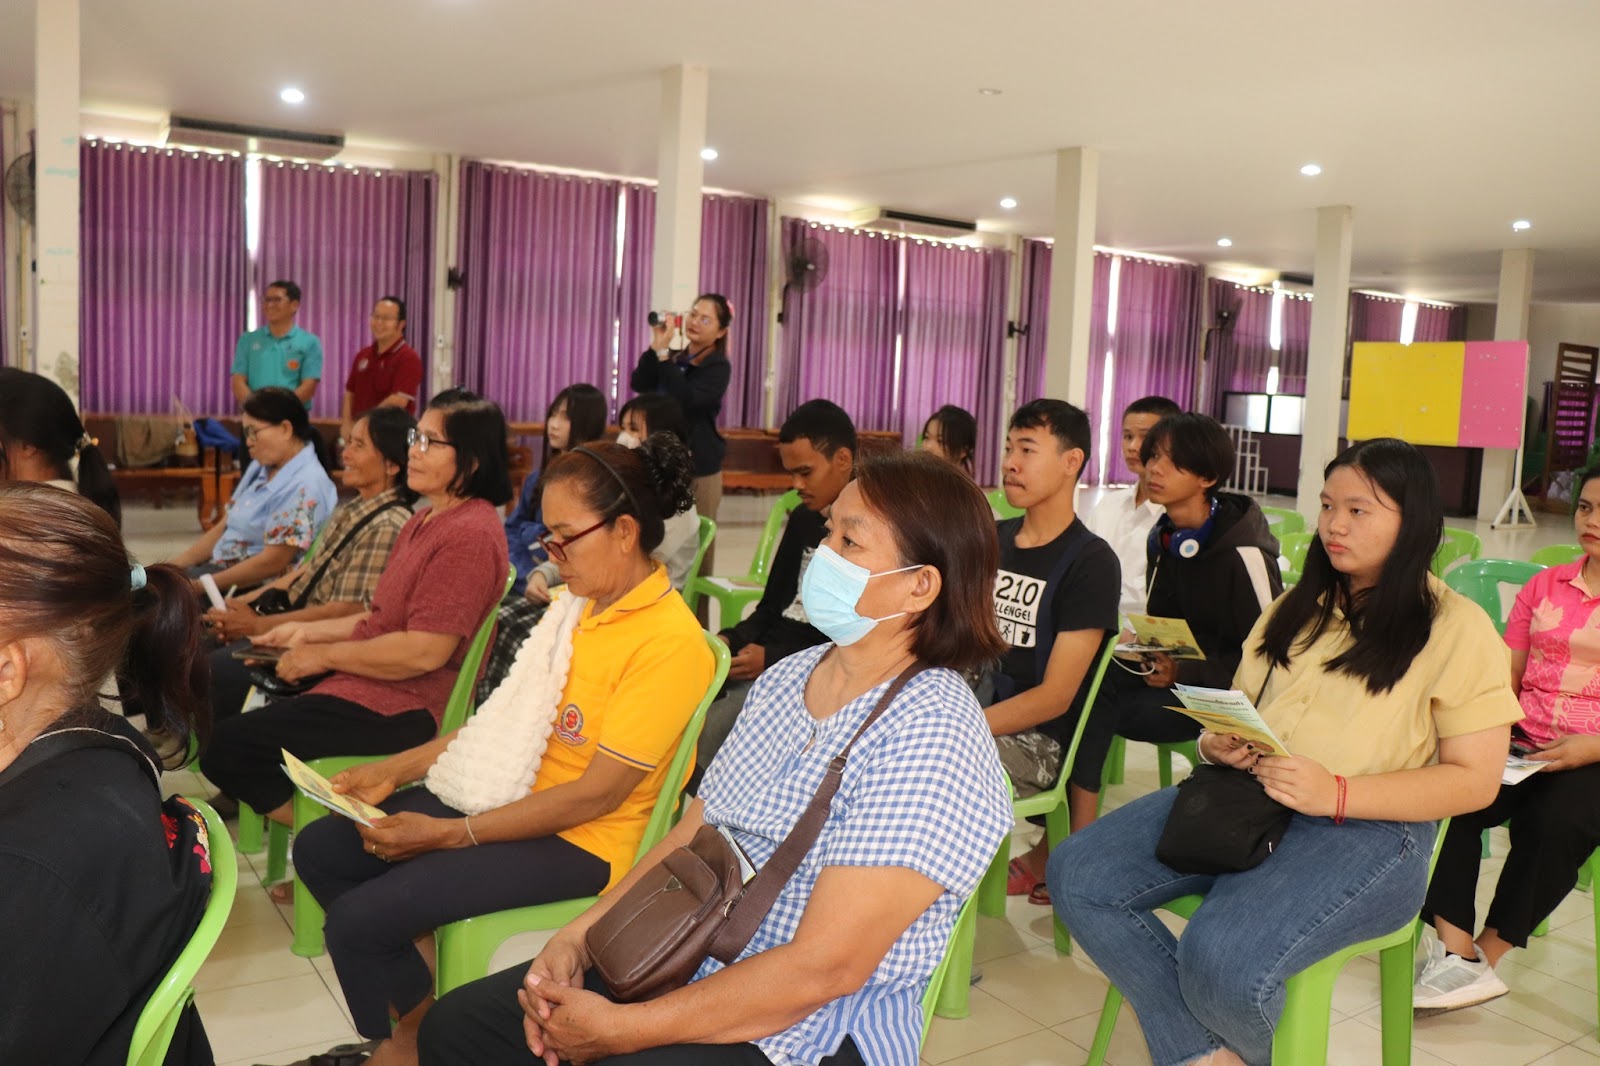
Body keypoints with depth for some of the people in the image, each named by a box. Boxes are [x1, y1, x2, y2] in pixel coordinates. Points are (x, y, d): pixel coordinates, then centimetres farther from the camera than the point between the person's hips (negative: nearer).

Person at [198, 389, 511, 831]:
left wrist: (325, 654, -12)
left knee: (228, 747, -11)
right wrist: (309, 631, 11)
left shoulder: (470, 534, -20)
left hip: (395, 712, -11)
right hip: (373, 691, 11)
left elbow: (425, 652, -24)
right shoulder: (427, 521, 14)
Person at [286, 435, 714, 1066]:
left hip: (581, 842, -9)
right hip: (513, 795, 9)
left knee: (359, 918, -17)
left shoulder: (670, 644, -22)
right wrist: (395, 771, 4)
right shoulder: (576, 606, 5)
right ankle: (415, 1012, 18)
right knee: (319, 851, 7)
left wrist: (446, 835, -19)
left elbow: (597, 794, -22)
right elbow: (507, 723, 11)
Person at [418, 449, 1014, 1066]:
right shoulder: (786, 677, 5)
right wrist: (576, 939, -5)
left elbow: (826, 968, -24)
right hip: (691, 965, 8)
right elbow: (688, 838, 9)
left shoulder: (930, 735, -21)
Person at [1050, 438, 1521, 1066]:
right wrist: (1218, 743, -3)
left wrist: (1336, 793, -19)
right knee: (1075, 875, -15)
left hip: (1367, 826, -6)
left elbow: (1476, 780, -5)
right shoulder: (1298, 609, 20)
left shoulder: (1457, 627, 0)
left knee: (1221, 956, -32)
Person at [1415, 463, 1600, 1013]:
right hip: (1521, 743, 3)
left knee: (1555, 820, -33)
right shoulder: (1544, 586, 16)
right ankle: (1455, 948, -27)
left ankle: (1486, 954, -17)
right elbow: (1506, 679, 11)